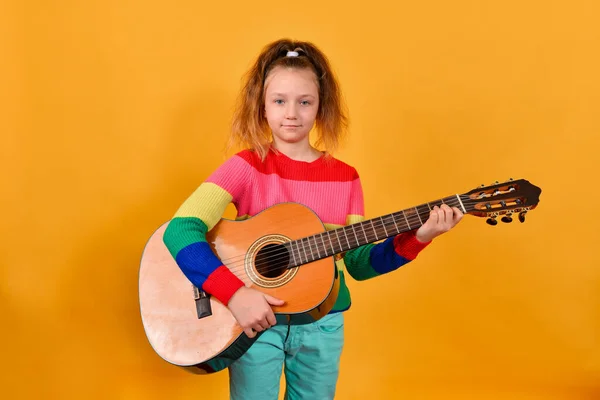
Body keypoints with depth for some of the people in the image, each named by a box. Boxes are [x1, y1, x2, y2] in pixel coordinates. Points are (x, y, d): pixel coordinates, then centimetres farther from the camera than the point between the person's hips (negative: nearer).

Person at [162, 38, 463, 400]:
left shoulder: (345, 178, 0)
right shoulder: (247, 166, -10)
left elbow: (357, 263, 2)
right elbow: (180, 229, -21)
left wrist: (415, 239, -12)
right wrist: (234, 292, -30)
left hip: (322, 323, 3)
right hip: (255, 320, -3)